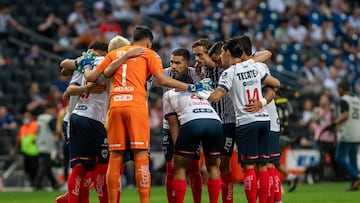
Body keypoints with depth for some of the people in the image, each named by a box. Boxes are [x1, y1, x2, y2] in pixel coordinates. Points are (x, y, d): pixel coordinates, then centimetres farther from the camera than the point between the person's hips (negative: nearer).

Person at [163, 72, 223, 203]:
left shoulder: (170, 94, 30)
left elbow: (173, 125, 21)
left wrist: (177, 148, 15)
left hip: (191, 122, -3)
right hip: (215, 121, 3)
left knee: (180, 168, 13)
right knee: (213, 166, 21)